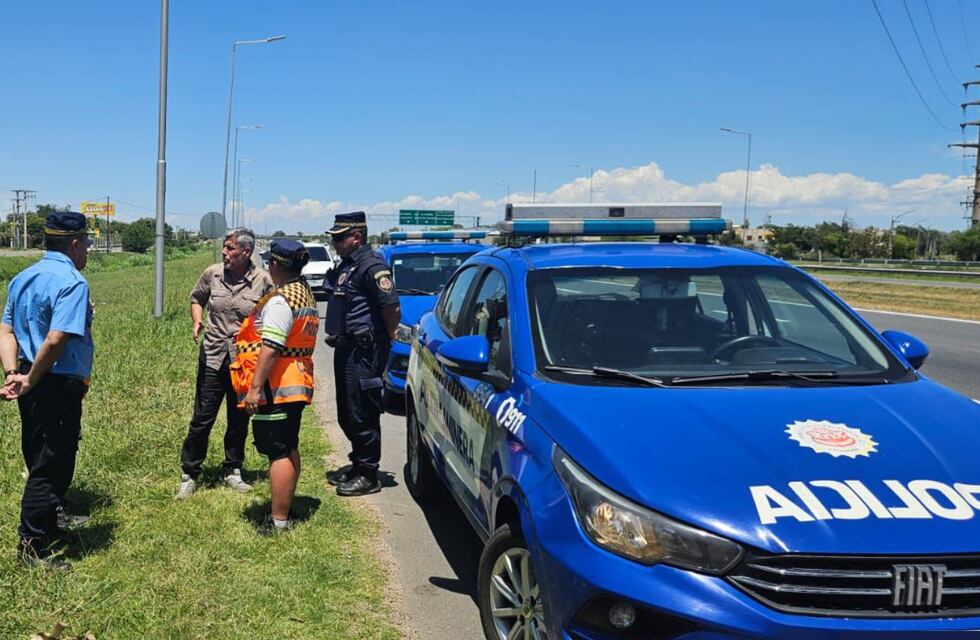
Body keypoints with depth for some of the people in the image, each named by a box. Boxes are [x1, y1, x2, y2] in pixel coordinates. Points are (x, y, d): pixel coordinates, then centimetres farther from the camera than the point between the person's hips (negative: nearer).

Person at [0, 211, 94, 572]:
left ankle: (53, 514, 43)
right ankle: (33, 545, 9)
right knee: (52, 463, 1)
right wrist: (31, 381, -16)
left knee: (40, 456, 24)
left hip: (33, 384, 9)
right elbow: (56, 340, -27)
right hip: (59, 385, -9)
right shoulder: (71, 282, -18)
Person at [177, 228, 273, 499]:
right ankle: (189, 474, 15)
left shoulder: (263, 280, -8)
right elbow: (197, 298, 16)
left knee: (239, 421, 12)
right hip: (212, 358, 1)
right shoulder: (212, 274, -1)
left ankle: (232, 471, 29)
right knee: (202, 420, 3)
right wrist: (197, 320, -3)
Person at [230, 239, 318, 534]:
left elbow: (270, 348, -24)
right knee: (289, 449, 17)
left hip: (276, 388, -10)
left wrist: (255, 387, -23)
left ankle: (278, 521, -2)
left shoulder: (280, 300, -18)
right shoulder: (306, 294, 13)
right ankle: (285, 510, 27)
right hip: (298, 385, 10)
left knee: (278, 452, -6)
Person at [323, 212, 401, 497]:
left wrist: (387, 336, -11)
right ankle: (357, 464, 32)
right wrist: (337, 337, 16)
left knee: (362, 415, -4)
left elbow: (392, 306, -24)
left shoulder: (371, 265, -17)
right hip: (346, 349, 10)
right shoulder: (347, 265, 15)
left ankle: (368, 476, 6)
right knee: (347, 415, 18)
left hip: (364, 353, -10)